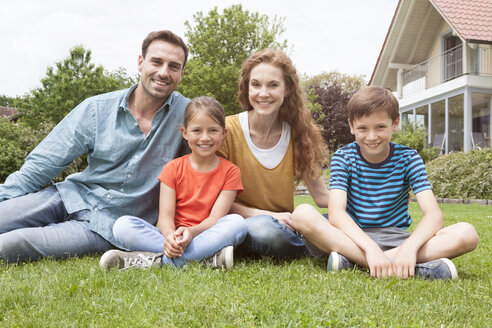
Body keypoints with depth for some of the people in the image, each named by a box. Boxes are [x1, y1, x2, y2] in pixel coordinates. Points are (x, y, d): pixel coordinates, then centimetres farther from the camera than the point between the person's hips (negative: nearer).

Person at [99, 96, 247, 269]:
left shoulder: (230, 171, 3)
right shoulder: (173, 168, 7)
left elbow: (215, 218, -7)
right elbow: (165, 216, -3)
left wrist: (191, 232, -29)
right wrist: (169, 237, -27)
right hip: (172, 236, 1)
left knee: (237, 222, -31)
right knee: (123, 225, -21)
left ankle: (157, 259, -32)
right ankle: (205, 257, -32)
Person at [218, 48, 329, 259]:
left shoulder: (298, 133, 3)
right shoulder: (227, 130, -8)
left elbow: (322, 196, 1)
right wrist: (265, 215, -19)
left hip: (284, 227, 2)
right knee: (262, 229, -37)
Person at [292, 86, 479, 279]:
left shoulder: (408, 158, -2)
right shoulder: (343, 157, -4)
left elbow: (433, 214, -14)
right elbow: (336, 212, -19)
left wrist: (409, 247, -35)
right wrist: (370, 247, -36)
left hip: (397, 240, 1)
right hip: (352, 238, -1)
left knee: (467, 234, -23)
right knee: (303, 214, -30)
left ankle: (351, 260, -31)